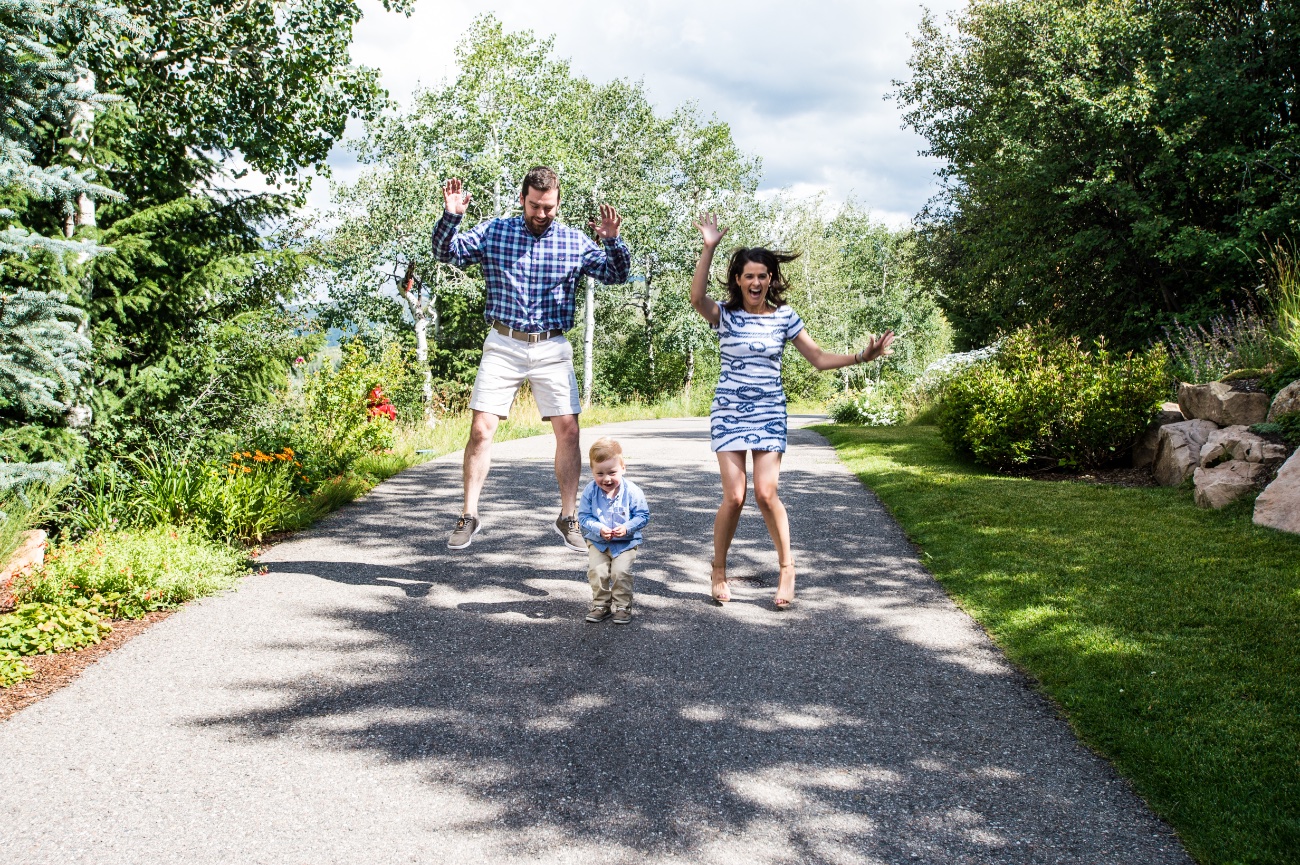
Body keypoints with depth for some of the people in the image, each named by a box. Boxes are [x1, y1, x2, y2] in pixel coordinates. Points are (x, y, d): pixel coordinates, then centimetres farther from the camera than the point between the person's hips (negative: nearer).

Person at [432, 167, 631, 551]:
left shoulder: (575, 242, 4)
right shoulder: (493, 232, 3)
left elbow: (617, 274, 3)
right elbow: (445, 253, 0)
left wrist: (612, 241, -16)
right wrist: (451, 217, -18)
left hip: (552, 349, 1)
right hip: (502, 346, -1)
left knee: (568, 431, -2)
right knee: (481, 429, -5)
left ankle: (568, 518, 12)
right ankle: (469, 516, 8)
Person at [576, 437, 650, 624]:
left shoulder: (632, 491, -14)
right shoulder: (590, 491, -10)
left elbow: (642, 516, -8)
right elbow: (584, 517, -7)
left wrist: (627, 527, -24)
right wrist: (599, 529, -24)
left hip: (626, 542, -2)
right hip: (597, 542, 2)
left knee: (621, 571, -15)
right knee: (596, 571, -10)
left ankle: (623, 606, 4)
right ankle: (600, 604, 11)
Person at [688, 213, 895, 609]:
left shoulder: (784, 317, 4)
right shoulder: (725, 315, -1)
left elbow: (819, 357, 5)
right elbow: (696, 297, -22)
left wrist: (860, 356, -8)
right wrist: (708, 248, -28)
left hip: (769, 413, 1)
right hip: (729, 412, -1)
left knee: (766, 493, -10)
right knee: (734, 496, -6)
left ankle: (787, 566, 12)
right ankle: (719, 571, 15)